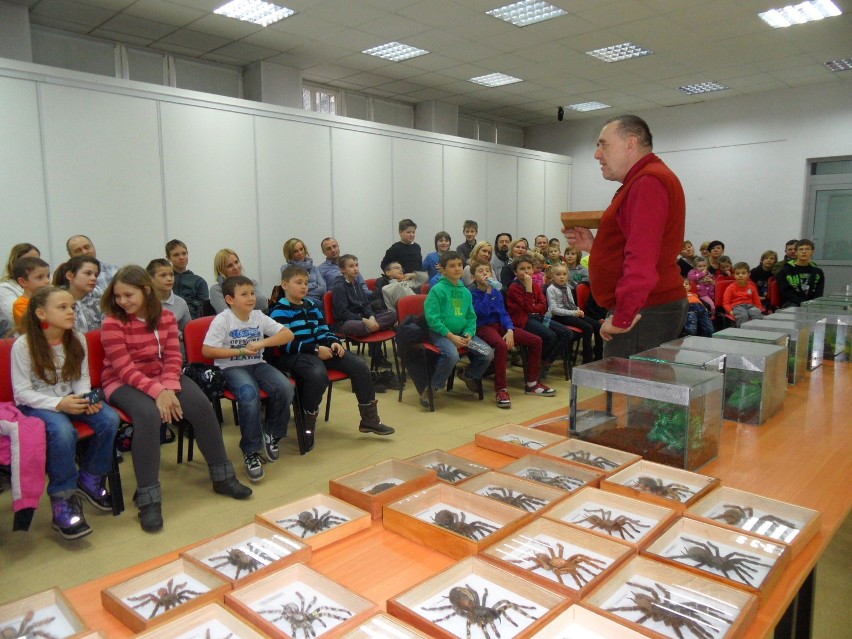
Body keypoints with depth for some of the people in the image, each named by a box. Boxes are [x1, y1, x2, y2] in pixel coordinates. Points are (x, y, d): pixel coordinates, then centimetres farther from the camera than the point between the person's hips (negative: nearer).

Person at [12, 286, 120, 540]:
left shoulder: (77, 340, 0)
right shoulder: (23, 346, -13)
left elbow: (82, 378, 6)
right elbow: (22, 392, -13)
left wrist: (86, 399, -15)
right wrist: (59, 404, -26)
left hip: (70, 399, 5)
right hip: (35, 404, -4)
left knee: (110, 419, -22)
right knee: (63, 431, -36)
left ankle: (90, 479, 2)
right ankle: (63, 500, -19)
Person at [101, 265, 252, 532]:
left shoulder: (166, 317, 0)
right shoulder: (112, 323, -12)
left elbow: (173, 357, -5)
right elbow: (125, 369, -19)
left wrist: (169, 389, -22)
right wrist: (157, 392, -30)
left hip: (162, 377, 4)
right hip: (123, 383, -4)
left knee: (202, 405, -18)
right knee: (148, 414, -35)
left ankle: (222, 476, -1)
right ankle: (148, 498, -26)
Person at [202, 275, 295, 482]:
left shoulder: (259, 316, 4)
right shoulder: (222, 320, -7)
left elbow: (288, 334, -1)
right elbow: (207, 350, -12)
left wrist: (262, 343, -15)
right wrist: (241, 351, -17)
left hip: (257, 364, 4)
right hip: (231, 368, -4)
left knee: (285, 388, -23)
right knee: (250, 394, -36)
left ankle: (272, 434, 2)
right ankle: (251, 452, -20)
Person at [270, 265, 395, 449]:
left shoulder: (312, 306, 19)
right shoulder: (279, 311, -5)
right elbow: (285, 344, -15)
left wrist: (334, 342, -1)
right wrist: (316, 349, -20)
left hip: (321, 350, 8)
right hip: (296, 355, -7)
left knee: (359, 365, -7)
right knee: (318, 374, -40)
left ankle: (369, 419, 4)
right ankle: (308, 426, -19)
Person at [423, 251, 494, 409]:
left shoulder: (465, 292, 10)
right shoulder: (437, 289, -10)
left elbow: (471, 317, 13)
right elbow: (432, 318, -15)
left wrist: (469, 334, -7)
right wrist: (451, 336, -19)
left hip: (462, 333, 6)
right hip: (440, 333, -6)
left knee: (488, 354, -9)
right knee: (452, 355, -35)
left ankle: (469, 375, 21)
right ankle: (432, 387, -12)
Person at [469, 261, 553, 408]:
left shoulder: (496, 292, 13)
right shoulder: (472, 293, -4)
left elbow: (503, 313, 7)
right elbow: (481, 312, -19)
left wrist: (509, 330, -10)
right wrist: (488, 291, -18)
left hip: (500, 325, 7)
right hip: (483, 327, -7)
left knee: (536, 340, -4)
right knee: (501, 345, -40)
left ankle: (532, 383, 8)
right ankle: (501, 389, -29)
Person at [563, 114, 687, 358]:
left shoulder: (649, 182, -14)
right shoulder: (642, 180, 22)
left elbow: (642, 261, -25)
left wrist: (622, 319, -23)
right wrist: (593, 245, 15)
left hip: (643, 316, -11)